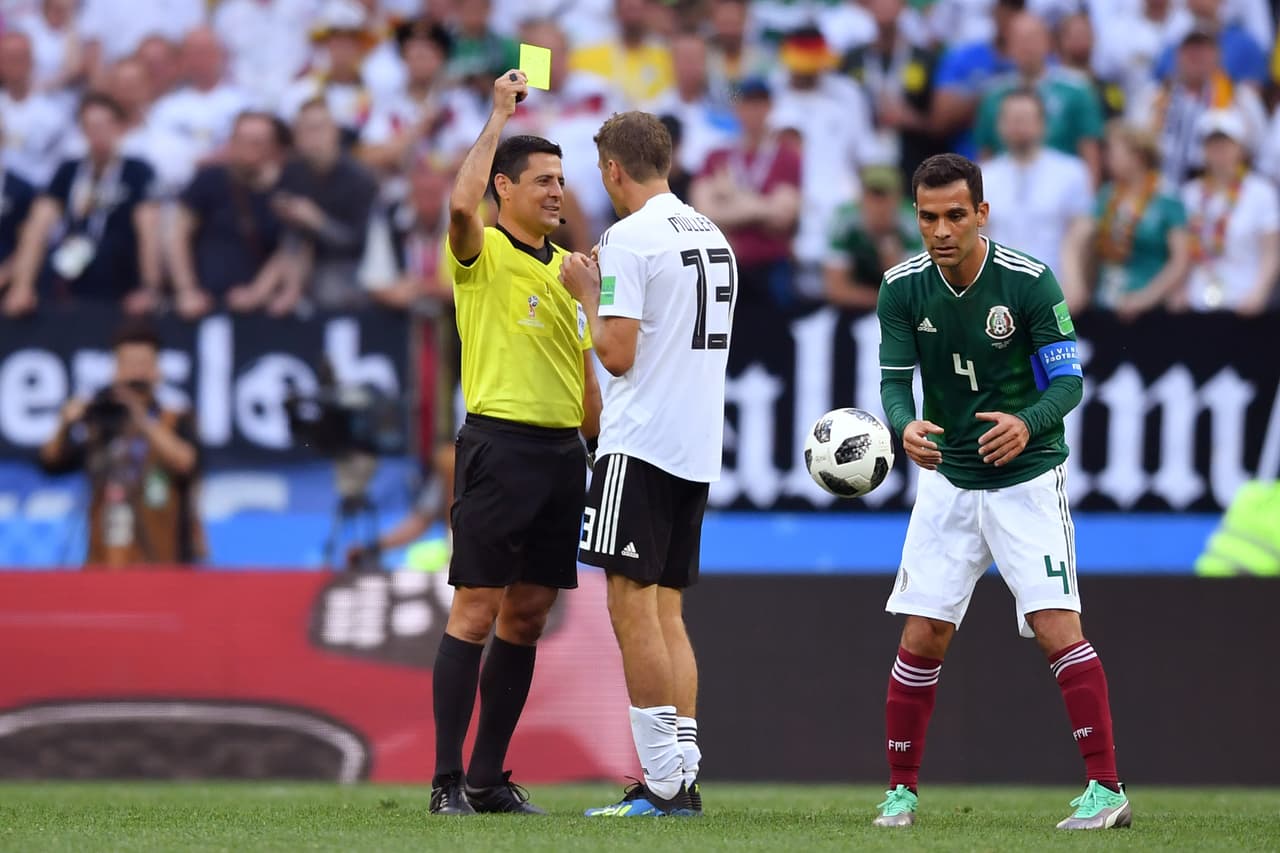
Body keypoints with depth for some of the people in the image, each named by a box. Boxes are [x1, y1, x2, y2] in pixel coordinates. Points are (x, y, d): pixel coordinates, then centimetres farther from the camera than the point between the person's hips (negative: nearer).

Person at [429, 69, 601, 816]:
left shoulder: (568, 268, 17)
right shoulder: (483, 253, -3)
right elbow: (461, 203, -26)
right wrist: (499, 116, -18)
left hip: (562, 448, 7)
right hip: (501, 442, -7)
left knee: (528, 617, 7)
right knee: (476, 612, -8)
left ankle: (490, 776, 13)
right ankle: (448, 780, -7)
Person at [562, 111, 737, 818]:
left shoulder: (630, 238, -11)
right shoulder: (712, 234, 15)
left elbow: (617, 354, -15)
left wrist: (587, 293, 1)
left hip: (642, 443, -8)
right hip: (697, 446, 8)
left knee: (632, 606, -7)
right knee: (666, 611, 11)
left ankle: (663, 781, -11)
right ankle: (685, 778, 6)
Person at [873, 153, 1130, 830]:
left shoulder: (1029, 282, -15)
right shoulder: (902, 289, -5)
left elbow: (1068, 380, -12)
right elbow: (894, 381, -7)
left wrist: (1027, 424, -33)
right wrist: (906, 427, -30)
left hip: (1027, 476, -3)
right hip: (947, 478, 3)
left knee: (1056, 625, -15)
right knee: (921, 639, 0)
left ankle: (1107, 789, -12)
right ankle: (900, 790, 13)